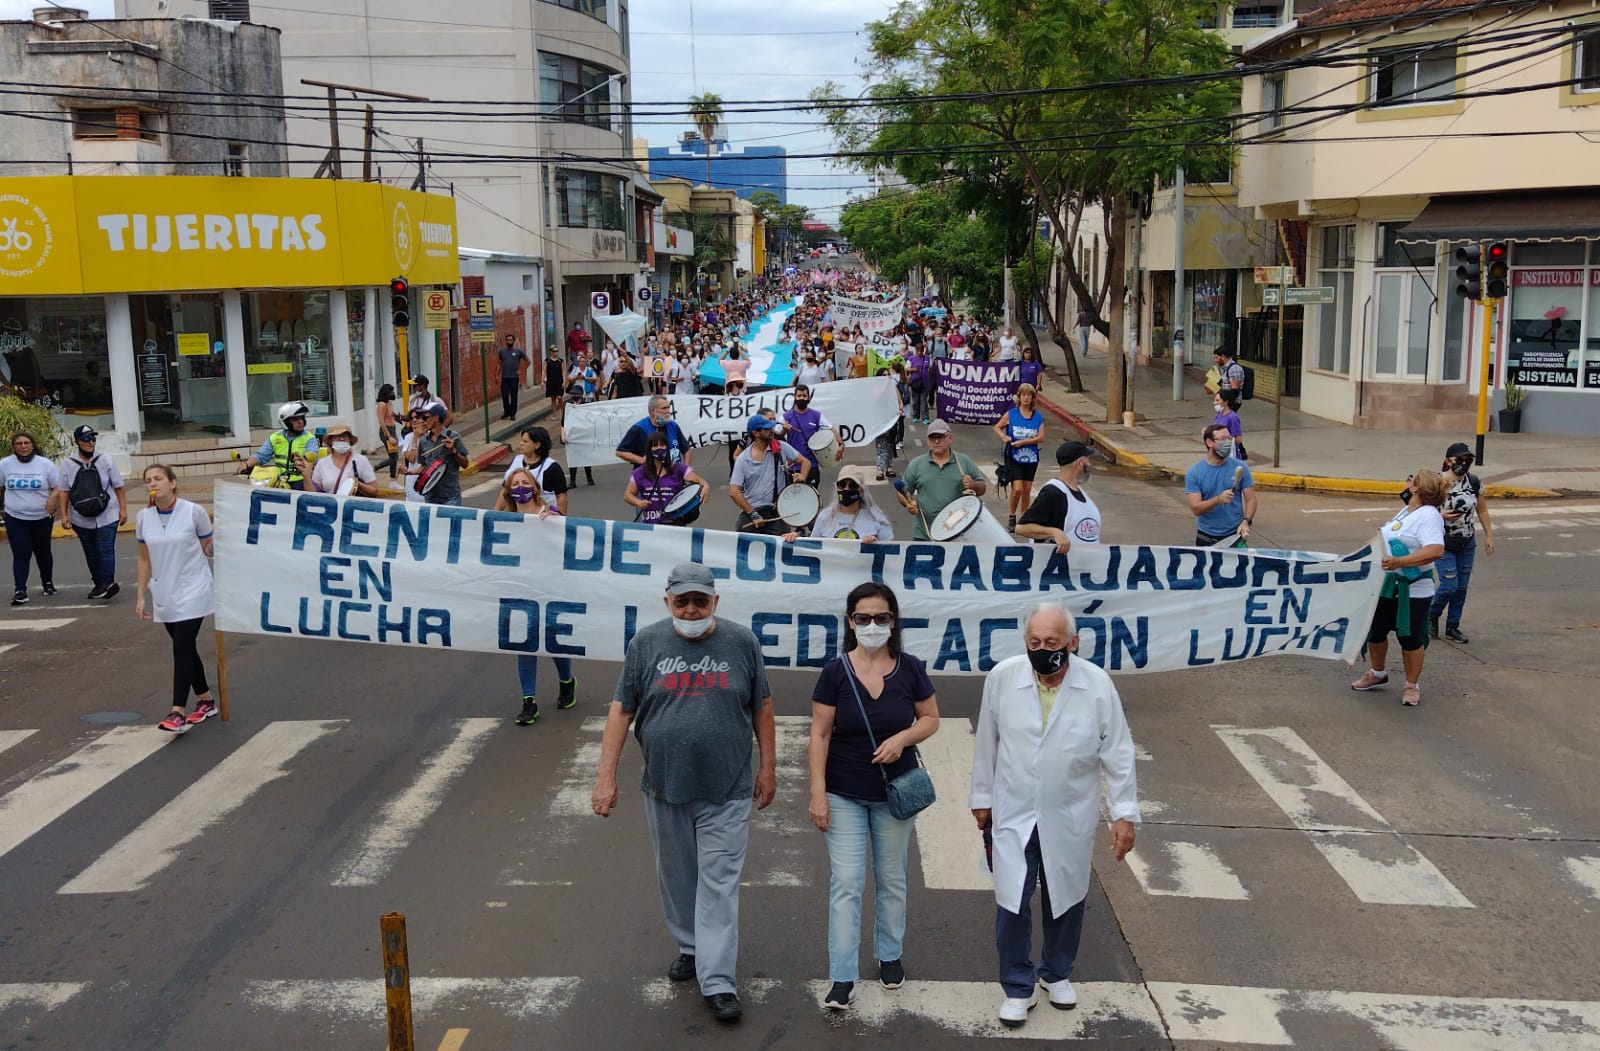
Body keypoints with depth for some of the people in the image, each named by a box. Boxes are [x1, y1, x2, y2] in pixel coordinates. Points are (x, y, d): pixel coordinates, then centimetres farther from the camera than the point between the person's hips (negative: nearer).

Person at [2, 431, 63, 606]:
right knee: (20, 554, -8)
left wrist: (52, 497, -19)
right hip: (15, 519, 0)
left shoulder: (45, 464, -3)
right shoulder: (5, 464, -1)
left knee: (43, 552, 15)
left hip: (42, 518, 0)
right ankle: (20, 590, -9)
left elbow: (57, 487, 1)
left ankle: (47, 582, 35)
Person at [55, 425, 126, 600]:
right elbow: (63, 491, 2)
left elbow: (119, 487, 3)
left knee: (106, 551, -13)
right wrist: (63, 514, -4)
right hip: (82, 520, 2)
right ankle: (99, 584, 20)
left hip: (106, 517, -2)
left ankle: (107, 583, -17)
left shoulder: (105, 461, 1)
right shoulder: (67, 465, 2)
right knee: (91, 554, 10)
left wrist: (123, 509, -2)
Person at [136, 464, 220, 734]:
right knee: (185, 648, 12)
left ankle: (178, 713, -12)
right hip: (163, 595, 5)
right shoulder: (143, 518, 3)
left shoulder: (194, 512, -10)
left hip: (192, 591, -5)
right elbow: (144, 559, 11)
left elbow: (209, 549, 1)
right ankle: (206, 700, 27)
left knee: (182, 648, -12)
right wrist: (141, 597, 11)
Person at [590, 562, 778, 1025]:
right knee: (676, 877, 16)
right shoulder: (646, 642, -3)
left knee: (719, 884, -2)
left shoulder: (741, 641, -3)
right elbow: (621, 710, -1)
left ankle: (717, 981, 2)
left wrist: (768, 768, 6)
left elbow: (762, 707, 5)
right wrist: (606, 775, -4)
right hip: (664, 788, 2)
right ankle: (690, 948, 38)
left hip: (726, 791, -2)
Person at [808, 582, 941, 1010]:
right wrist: (817, 794, -12)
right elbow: (820, 735, -9)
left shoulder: (910, 669, -7)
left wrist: (903, 738, -17)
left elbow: (930, 718, 4)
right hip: (844, 795, -2)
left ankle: (890, 955, 35)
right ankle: (843, 977, 4)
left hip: (894, 793, 2)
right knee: (846, 883, -2)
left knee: (891, 878, 16)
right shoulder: (836, 671, -11)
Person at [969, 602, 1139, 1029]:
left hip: (1070, 816, 1)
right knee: (1011, 903, 4)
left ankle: (1057, 972, 42)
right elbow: (987, 742, -2)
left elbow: (1117, 752, -7)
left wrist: (1124, 813, -8)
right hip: (1013, 812, 0)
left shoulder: (1098, 685, -16)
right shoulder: (1002, 677, -14)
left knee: (1066, 899, 18)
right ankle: (1017, 987, 24)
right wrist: (981, 797, 6)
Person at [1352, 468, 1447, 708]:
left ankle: (1412, 686, 19)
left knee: (1410, 638, 4)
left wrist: (1399, 562, -40)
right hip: (1386, 586, 9)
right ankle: (1377, 674, 36)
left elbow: (1435, 550, -33)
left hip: (1412, 591, -9)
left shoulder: (1429, 516, -19)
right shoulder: (1406, 511, 10)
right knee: (1375, 631, 16)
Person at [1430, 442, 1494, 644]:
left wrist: (1489, 535, 8)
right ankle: (1431, 615, 18)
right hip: (1444, 543, -5)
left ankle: (1452, 627, 19)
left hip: (1467, 543, 5)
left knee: (1462, 587, 7)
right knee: (1449, 585, -10)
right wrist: (1441, 515, -27)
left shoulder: (1475, 482, -1)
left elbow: (1482, 510, 10)